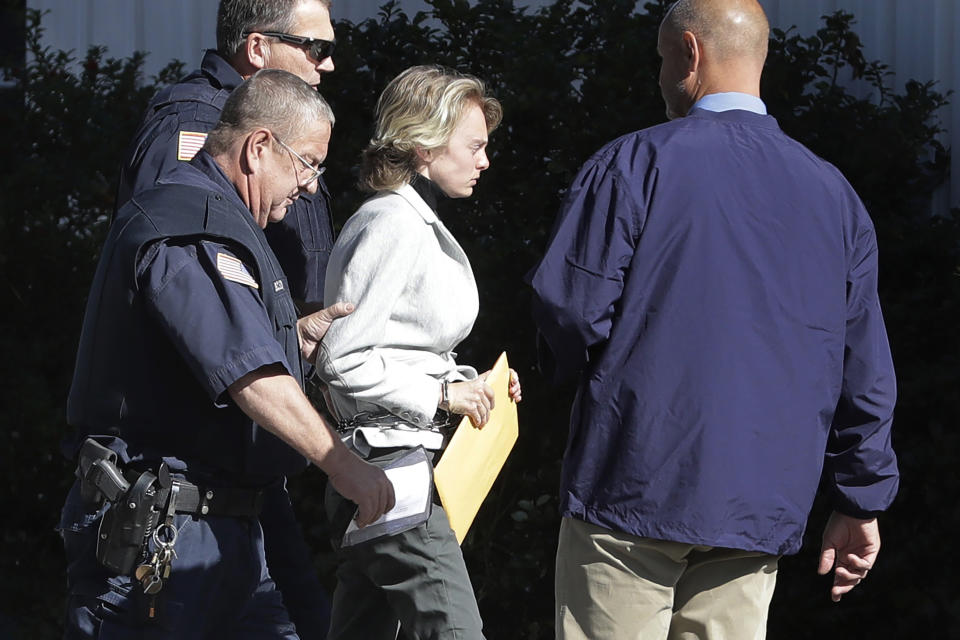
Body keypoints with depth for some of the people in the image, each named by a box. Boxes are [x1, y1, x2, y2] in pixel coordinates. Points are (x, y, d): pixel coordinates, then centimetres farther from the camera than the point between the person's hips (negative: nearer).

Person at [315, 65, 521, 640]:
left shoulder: (419, 224, 19)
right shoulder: (390, 225, -13)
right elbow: (341, 360, -18)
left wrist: (465, 381, 9)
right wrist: (441, 393, -14)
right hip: (391, 464, -10)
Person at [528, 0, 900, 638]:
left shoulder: (635, 163, -5)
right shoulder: (832, 192, 10)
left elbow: (569, 307, -11)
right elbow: (865, 369, 11)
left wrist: (578, 369, 13)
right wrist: (862, 501, 18)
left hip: (633, 491, -4)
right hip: (762, 507, 4)